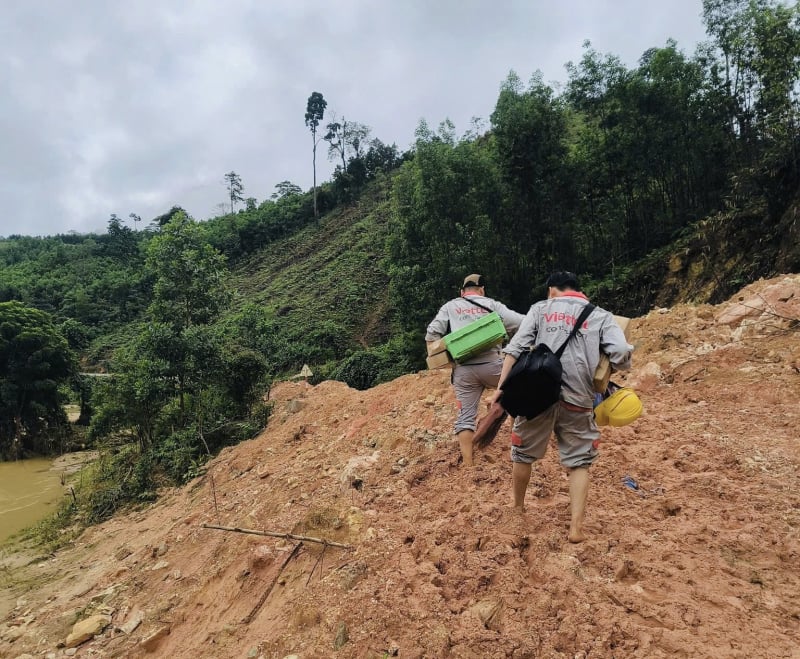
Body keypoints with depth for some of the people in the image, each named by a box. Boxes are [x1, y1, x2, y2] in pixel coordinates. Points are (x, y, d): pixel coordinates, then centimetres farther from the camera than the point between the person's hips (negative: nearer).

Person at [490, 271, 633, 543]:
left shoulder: (540, 308, 9)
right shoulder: (600, 316, 10)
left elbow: (515, 348, -2)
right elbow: (622, 354, -6)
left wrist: (501, 387, -4)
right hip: (577, 399, 0)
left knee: (524, 454, 20)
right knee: (578, 462, 17)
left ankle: (518, 508, 37)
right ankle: (576, 527, 10)